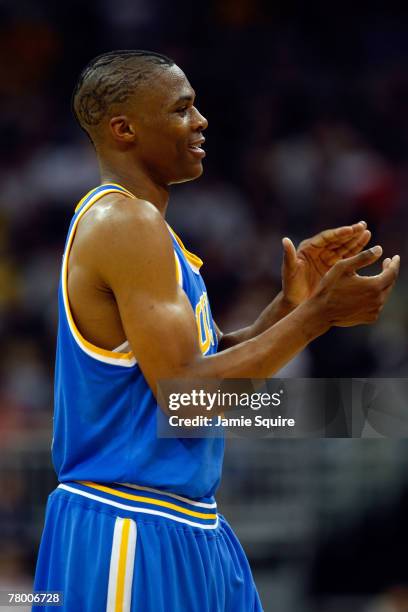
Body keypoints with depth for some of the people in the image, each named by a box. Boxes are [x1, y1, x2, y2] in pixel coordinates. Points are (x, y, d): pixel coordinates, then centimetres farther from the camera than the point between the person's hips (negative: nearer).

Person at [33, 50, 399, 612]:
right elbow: (184, 393, -21)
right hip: (132, 529, -10)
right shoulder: (127, 223, -15)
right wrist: (318, 314, -17)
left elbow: (204, 362, 17)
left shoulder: (131, 220, 16)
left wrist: (291, 304, 4)